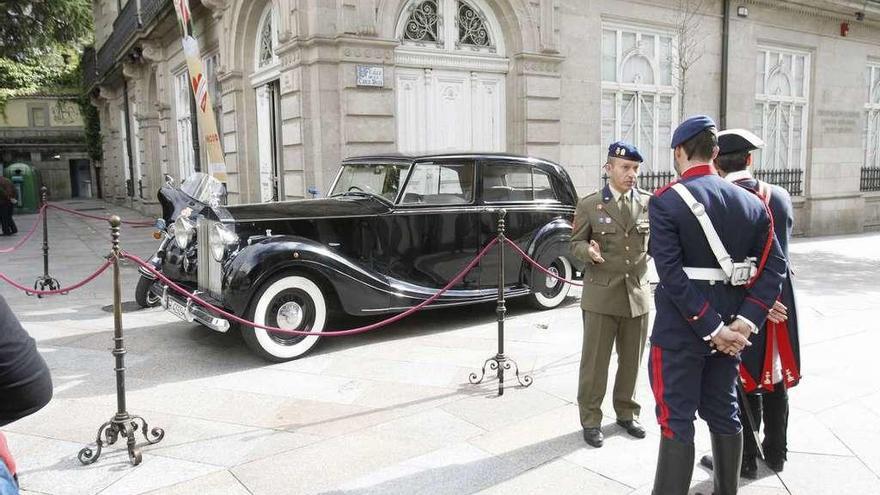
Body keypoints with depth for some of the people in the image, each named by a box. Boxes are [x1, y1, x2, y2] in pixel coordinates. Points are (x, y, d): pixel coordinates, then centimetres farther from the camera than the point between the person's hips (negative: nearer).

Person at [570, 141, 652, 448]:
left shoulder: (649, 203, 4)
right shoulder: (589, 205, -1)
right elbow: (576, 243, 2)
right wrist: (589, 251, -20)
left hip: (637, 293, 3)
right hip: (601, 295, -3)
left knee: (631, 361, 15)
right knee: (595, 362, 4)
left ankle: (627, 413, 34)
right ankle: (591, 420, 19)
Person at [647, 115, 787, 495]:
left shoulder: (665, 202, -13)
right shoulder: (751, 202, 4)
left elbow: (672, 275, -21)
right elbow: (773, 265, -1)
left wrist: (712, 329, -16)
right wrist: (745, 321, -6)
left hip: (679, 331, -6)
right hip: (727, 327, 6)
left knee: (677, 422, 2)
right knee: (724, 415, 19)